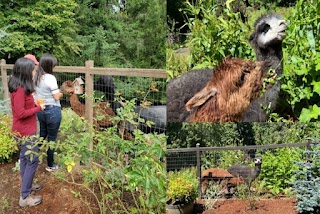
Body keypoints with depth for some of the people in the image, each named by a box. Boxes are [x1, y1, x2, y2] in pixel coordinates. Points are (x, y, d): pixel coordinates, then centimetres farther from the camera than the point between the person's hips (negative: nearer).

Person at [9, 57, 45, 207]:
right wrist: (38, 108, -16)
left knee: (24, 158, 20)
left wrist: (34, 104, 2)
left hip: (23, 130, 10)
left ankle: (26, 186, 35)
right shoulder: (20, 89, -25)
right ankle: (25, 197, 3)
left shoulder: (18, 86, 5)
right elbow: (21, 113, -26)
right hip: (25, 131, -10)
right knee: (32, 161, -3)